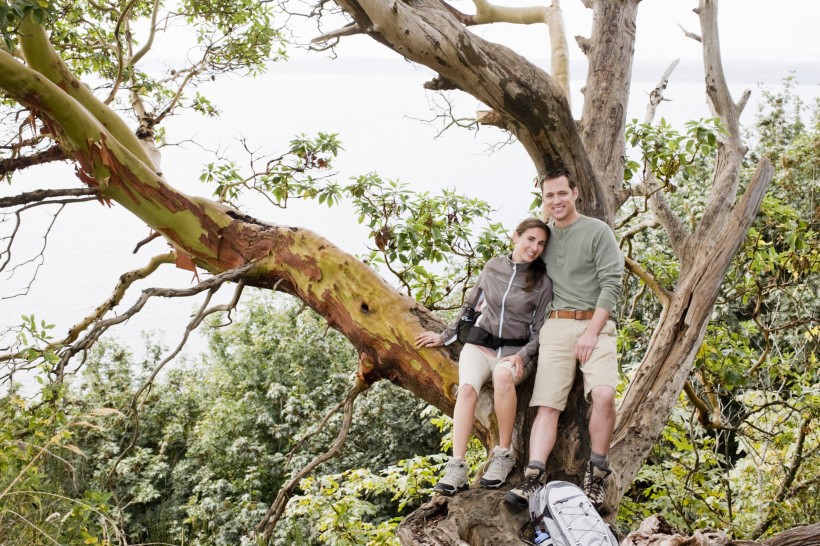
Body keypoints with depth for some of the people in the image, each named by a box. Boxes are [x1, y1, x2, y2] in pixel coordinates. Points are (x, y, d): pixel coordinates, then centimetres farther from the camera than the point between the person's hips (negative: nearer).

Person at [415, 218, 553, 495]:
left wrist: (521, 357, -15)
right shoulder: (493, 267, 6)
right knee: (467, 388, -32)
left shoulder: (543, 282, 0)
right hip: (480, 344, 2)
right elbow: (471, 305, 19)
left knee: (503, 374, -39)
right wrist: (445, 336, 19)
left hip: (517, 350, -2)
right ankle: (456, 469, -37)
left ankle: (504, 454, -25)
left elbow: (540, 331, 2)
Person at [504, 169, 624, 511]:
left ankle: (596, 474, -9)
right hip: (556, 326, 4)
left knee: (603, 394, -24)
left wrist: (592, 331, -13)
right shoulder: (545, 236, 18)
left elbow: (612, 283, -6)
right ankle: (534, 478, -16)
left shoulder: (598, 231, 2)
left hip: (595, 324, -4)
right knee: (547, 404, -8)